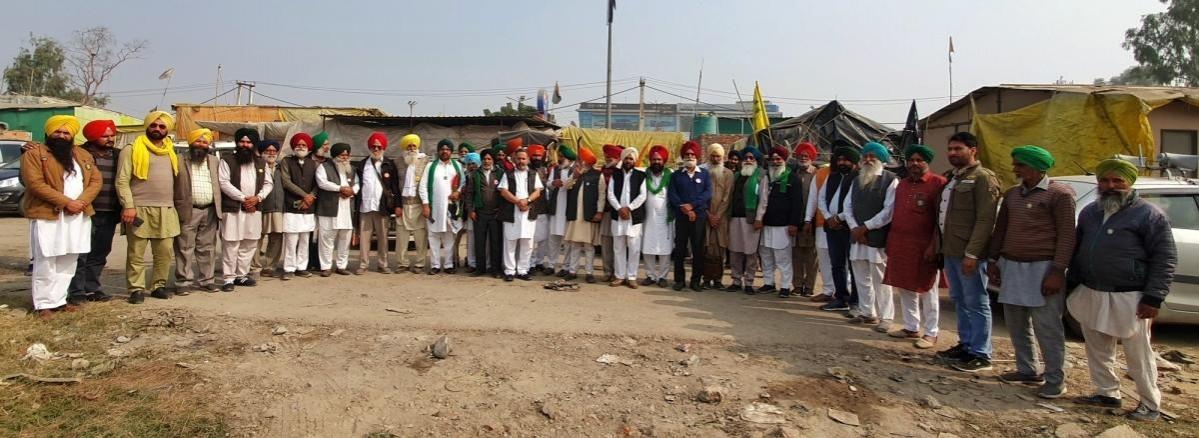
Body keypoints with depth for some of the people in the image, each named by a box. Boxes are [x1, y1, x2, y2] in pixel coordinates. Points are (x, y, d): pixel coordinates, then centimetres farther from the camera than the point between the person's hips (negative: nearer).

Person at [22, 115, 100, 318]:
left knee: (68, 262, 8)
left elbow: (96, 180, 8)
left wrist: (81, 202, -9)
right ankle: (44, 304, 4)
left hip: (78, 216, 5)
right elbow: (35, 183, -12)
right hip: (47, 215, -5)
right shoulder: (34, 153, -2)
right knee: (46, 262, -3)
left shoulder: (83, 155, 15)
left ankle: (58, 300, 16)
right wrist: (66, 202, -17)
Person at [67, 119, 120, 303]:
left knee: (99, 254, 11)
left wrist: (120, 209, 17)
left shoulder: (116, 156, 14)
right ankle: (76, 291, 3)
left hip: (109, 214, 5)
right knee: (81, 254, -3)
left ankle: (92, 288, 20)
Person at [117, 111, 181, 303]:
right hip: (140, 209, -4)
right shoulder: (132, 150, 0)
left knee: (165, 251, 5)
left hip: (166, 210, 5)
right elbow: (122, 181, -6)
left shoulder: (170, 151, 16)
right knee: (136, 254, 0)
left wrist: (175, 205, 13)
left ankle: (158, 285, 16)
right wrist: (128, 206, -14)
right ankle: (137, 289, 7)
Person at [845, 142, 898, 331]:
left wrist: (865, 227, -13)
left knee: (880, 280, -3)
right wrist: (854, 227, -4)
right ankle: (867, 313, 24)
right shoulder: (857, 180, 16)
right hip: (857, 237, 7)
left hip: (878, 238, -7)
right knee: (861, 278, 12)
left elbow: (889, 211, -14)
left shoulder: (891, 180, -6)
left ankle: (885, 318, 5)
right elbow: (848, 206, 12)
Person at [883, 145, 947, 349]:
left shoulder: (938, 183, -7)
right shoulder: (902, 183, 15)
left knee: (927, 290, 1)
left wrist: (933, 245, -17)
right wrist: (890, 242, 13)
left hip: (923, 247, -7)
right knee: (905, 288, 12)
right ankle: (911, 328, 23)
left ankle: (931, 333, 11)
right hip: (900, 245, 7)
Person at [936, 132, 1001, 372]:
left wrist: (972, 253, -21)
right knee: (960, 301, 15)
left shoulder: (983, 178, -10)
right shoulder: (950, 178, 17)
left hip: (968, 253, -9)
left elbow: (985, 219, -17)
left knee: (976, 304, -1)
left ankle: (980, 355, 5)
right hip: (950, 251, 9)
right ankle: (965, 344, 26)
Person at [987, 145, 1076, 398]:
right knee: (1015, 322, 11)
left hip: (1042, 268, -7)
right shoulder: (1012, 194, 13)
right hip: (1010, 266, 7)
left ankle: (1055, 380, 6)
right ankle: (1027, 370, 24)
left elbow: (1066, 235, -10)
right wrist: (992, 260, 12)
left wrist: (1057, 271, -15)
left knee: (1047, 325, -3)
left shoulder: (1059, 194, -6)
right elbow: (1000, 229, 18)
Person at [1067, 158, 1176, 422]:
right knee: (1097, 351, 13)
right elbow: (1077, 250, 21)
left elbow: (1165, 259, -8)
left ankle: (1151, 405, 16)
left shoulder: (1150, 215, -6)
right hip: (1090, 295, 6)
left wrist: (1153, 298, -13)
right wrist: (1073, 285, 17)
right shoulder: (1089, 212, 13)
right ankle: (1107, 394, 27)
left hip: (1129, 299, -6)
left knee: (1138, 356, 3)